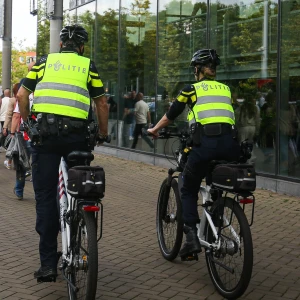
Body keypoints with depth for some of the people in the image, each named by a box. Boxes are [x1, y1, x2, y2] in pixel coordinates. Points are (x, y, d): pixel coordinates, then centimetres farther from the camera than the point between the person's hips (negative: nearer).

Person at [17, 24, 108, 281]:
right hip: (77, 133, 0)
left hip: (45, 131, 0)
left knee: (45, 197, 3)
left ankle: (48, 263, 1)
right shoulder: (88, 66, 12)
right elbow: (101, 103, 9)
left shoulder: (45, 62, 13)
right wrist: (103, 133, 20)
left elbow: (22, 95, 8)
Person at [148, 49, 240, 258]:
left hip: (206, 142, -3)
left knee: (189, 190, 13)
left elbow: (171, 115, 21)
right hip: (230, 142, 4)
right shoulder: (225, 89, 22)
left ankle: (192, 237, -1)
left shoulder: (192, 89, 11)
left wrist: (154, 130, 38)